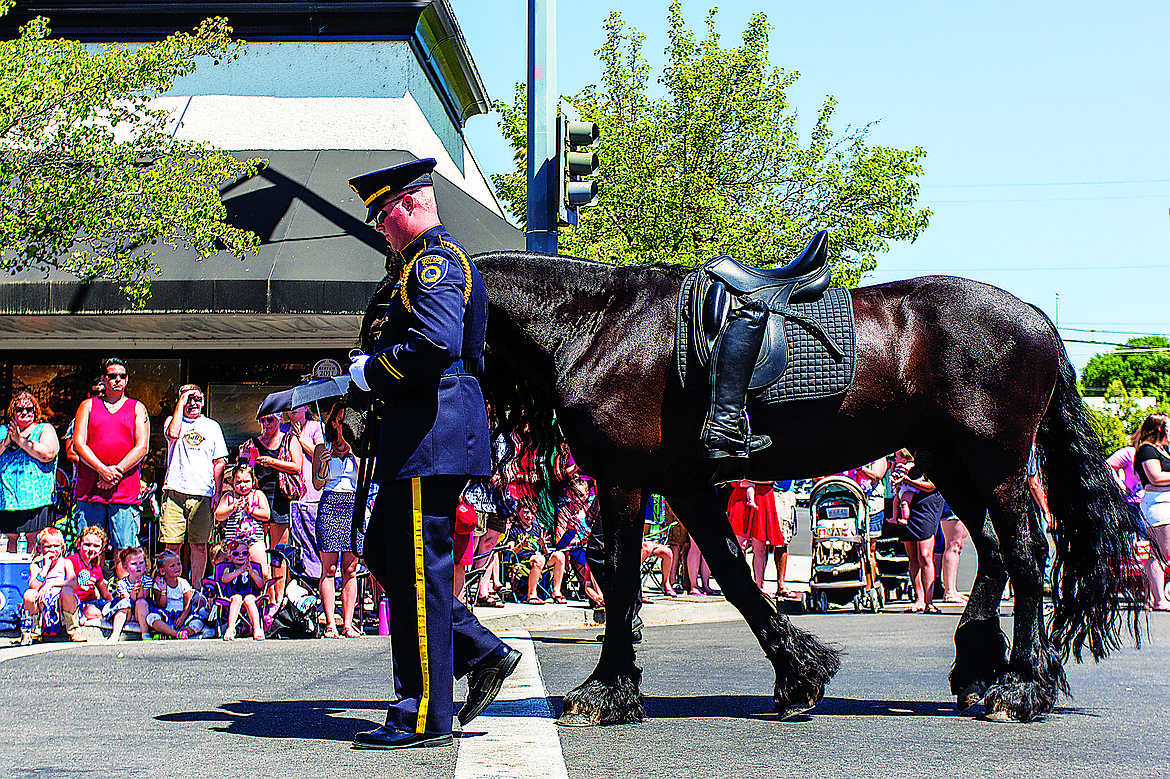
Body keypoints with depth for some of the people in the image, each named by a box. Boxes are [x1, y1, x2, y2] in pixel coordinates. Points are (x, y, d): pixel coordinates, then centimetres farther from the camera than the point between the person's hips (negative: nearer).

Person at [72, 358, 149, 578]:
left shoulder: (137, 409, 13)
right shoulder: (88, 406, 13)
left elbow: (142, 447, 3)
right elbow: (78, 444, 3)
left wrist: (118, 471, -11)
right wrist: (102, 470, -11)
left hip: (126, 491, -1)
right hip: (90, 489, 1)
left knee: (123, 551, -5)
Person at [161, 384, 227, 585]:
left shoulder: (212, 426, 15)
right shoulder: (173, 420, 10)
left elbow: (219, 462, 14)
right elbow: (173, 434, -15)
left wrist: (217, 492, 3)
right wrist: (180, 403, -5)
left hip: (203, 494, 1)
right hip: (175, 492, -1)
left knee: (199, 545, 2)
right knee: (172, 545, -5)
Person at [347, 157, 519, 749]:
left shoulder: (434, 261, -11)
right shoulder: (429, 262, 22)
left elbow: (435, 345, -27)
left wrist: (369, 373, -13)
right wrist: (372, 373, 11)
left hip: (430, 431, -11)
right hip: (421, 434, 11)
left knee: (418, 568, -6)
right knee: (384, 558, 15)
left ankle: (424, 716, 0)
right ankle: (481, 653, 15)